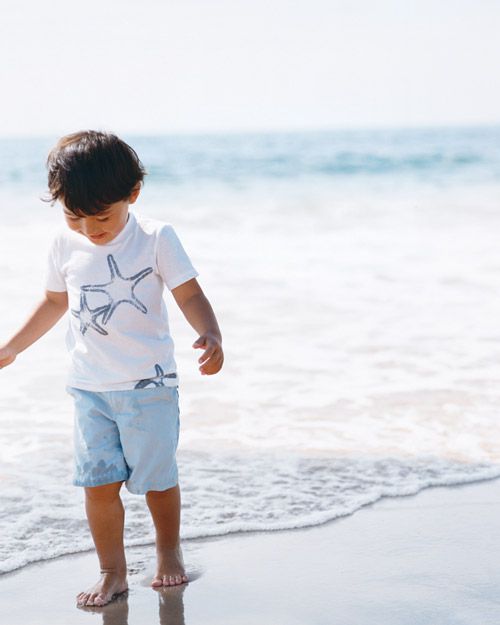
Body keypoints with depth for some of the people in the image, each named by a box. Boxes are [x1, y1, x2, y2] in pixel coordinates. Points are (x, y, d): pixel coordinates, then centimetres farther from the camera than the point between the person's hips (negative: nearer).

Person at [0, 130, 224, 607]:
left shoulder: (155, 238, -9)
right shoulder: (66, 245, 2)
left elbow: (190, 296, -9)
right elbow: (55, 302, 16)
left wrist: (211, 335, -28)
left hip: (148, 384, -3)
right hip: (89, 387, 3)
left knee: (156, 478, 5)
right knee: (98, 482, 1)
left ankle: (169, 554, 30)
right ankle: (112, 572, 14)